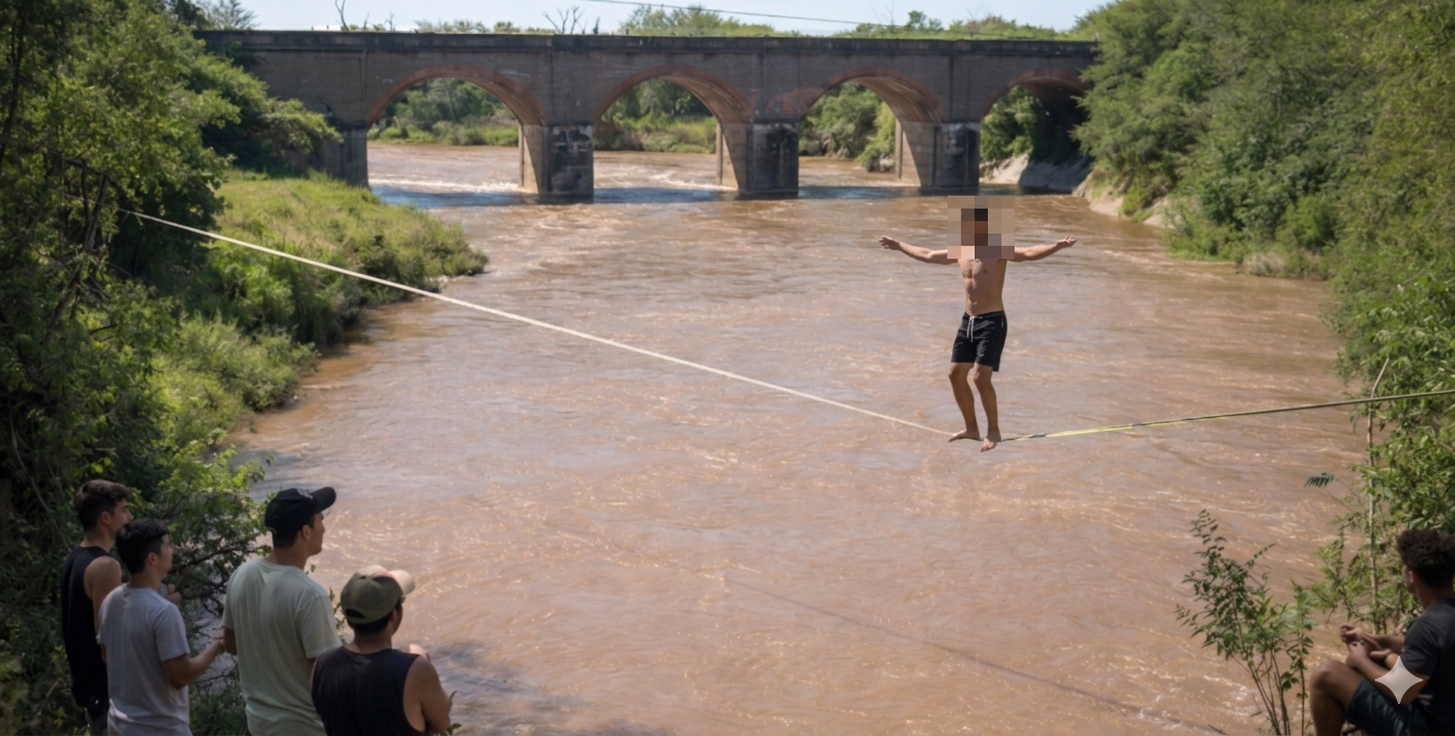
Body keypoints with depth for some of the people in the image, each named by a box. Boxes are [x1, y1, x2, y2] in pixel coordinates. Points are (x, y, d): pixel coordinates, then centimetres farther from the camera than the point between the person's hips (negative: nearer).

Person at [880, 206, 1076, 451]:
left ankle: (993, 431, 2)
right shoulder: (960, 252, 10)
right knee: (956, 374, 7)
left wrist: (1057, 246, -43)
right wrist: (898, 245, 34)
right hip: (968, 321, 8)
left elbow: (1029, 253, -27)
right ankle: (972, 428, 22)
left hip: (992, 321, -8)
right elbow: (926, 255, 25)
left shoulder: (998, 250, -11)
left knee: (980, 377, -14)